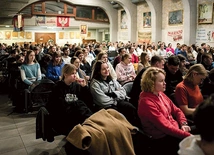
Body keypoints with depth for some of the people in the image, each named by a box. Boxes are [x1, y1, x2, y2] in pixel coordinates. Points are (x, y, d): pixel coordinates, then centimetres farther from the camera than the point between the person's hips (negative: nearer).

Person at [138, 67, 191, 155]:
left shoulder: (160, 94, 4)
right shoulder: (146, 102, -23)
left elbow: (176, 111, 12)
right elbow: (165, 126, -25)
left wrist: (183, 124, -7)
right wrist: (188, 135, -23)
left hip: (175, 129, 9)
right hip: (162, 139, -8)